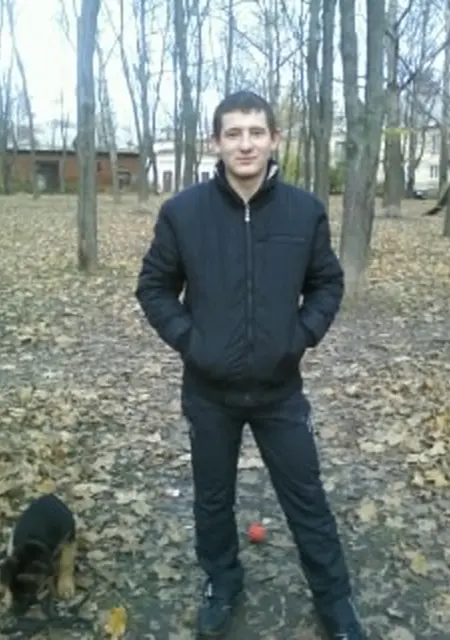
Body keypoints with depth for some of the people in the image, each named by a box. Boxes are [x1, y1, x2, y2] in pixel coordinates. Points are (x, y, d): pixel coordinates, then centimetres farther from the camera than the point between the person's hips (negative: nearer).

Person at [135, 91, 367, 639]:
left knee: (307, 500, 13)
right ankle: (221, 585, 43)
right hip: (209, 391, 0)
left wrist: (303, 334, -8)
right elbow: (154, 287, 0)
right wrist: (186, 338, -11)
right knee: (212, 499, 18)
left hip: (280, 390, 0)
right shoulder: (182, 212, -10)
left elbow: (328, 283, 6)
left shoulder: (305, 210, -7)